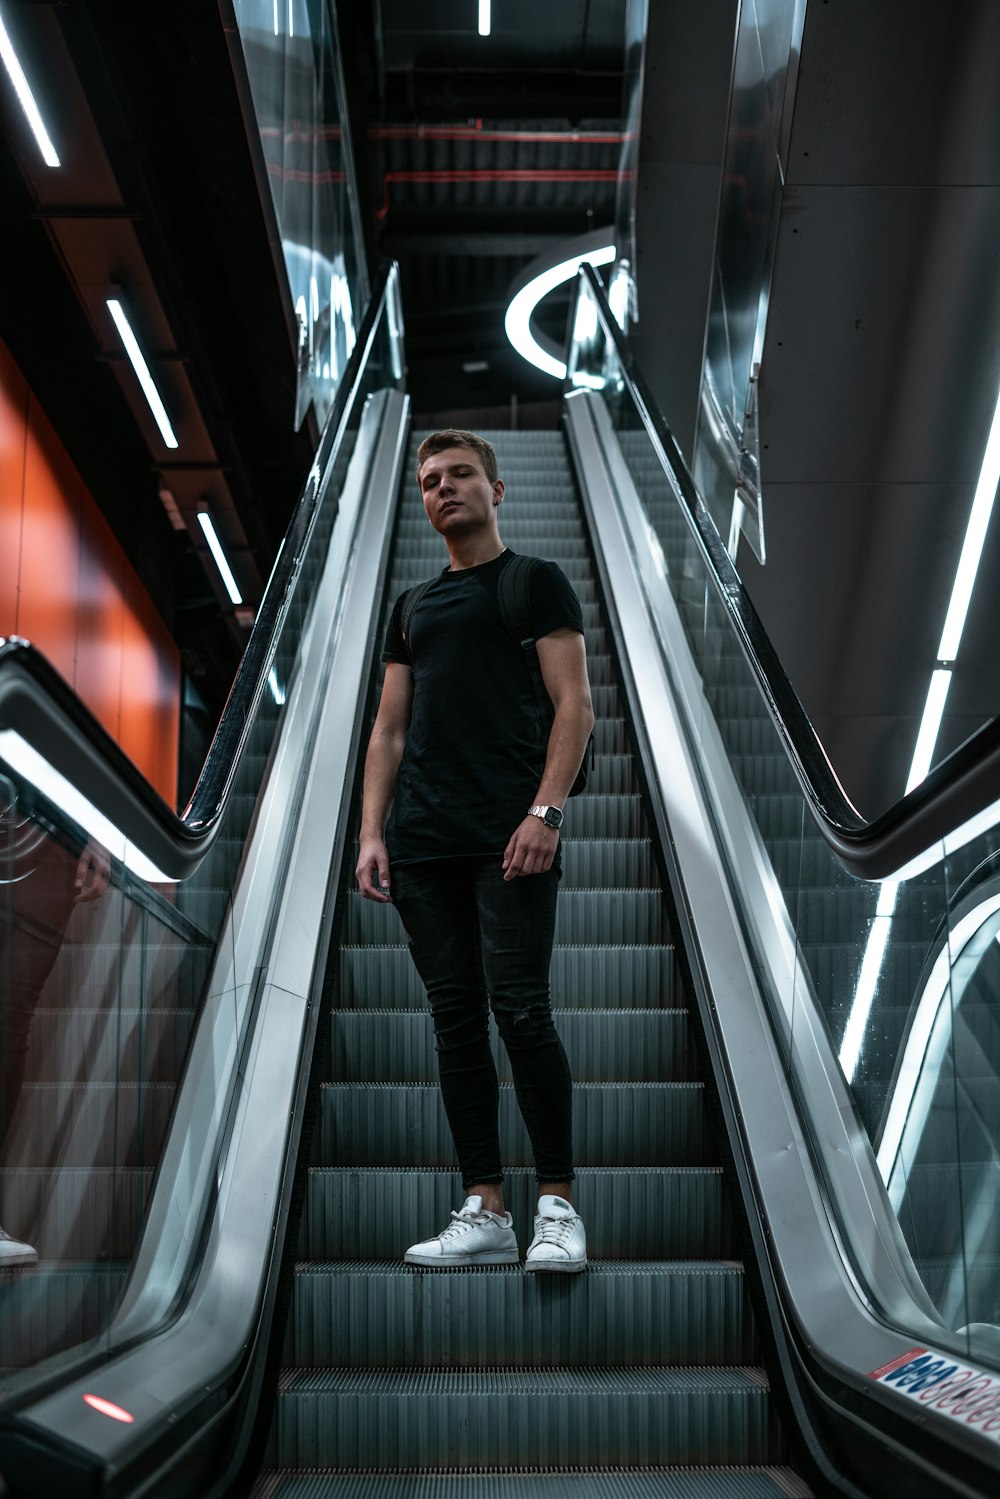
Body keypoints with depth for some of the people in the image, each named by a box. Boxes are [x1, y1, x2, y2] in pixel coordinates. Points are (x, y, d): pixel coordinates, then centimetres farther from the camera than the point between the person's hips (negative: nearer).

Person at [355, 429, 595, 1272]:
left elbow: (574, 705, -4)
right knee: (457, 1021, 6)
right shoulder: (413, 608, 22)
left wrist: (546, 811, -16)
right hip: (423, 846, 6)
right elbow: (390, 730, 18)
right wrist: (373, 832, 7)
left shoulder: (537, 584, 6)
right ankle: (485, 1212, 14)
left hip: (511, 839, -6)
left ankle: (559, 1205, 6)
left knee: (521, 1012, -9)